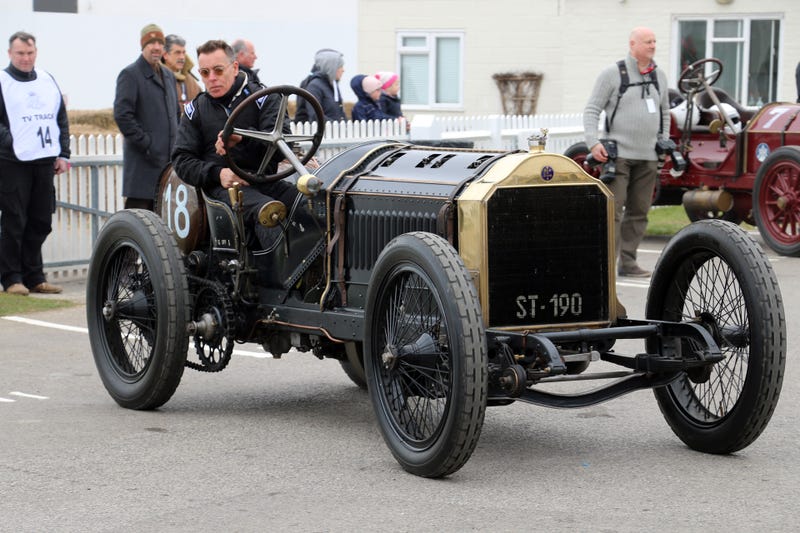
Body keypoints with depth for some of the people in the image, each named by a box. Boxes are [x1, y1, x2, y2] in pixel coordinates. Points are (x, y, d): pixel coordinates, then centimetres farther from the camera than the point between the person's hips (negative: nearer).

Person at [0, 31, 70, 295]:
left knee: (41, 223, 8)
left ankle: (34, 276, 15)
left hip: (45, 162, 5)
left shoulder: (48, 81, 16)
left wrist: (63, 154, 11)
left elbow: (61, 120, 19)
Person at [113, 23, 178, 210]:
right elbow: (122, 115, -14)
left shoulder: (168, 75, 19)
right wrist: (146, 143, -16)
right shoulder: (130, 74, -6)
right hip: (142, 162, -7)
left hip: (168, 158, 7)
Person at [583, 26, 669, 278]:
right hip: (618, 154, -6)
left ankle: (627, 262, 14)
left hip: (647, 158, 6)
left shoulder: (659, 76, 13)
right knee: (613, 210, -10)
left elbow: (665, 112, 24)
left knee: (639, 212, 8)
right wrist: (593, 143, -16)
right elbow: (592, 110, -5)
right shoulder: (613, 73, -4)